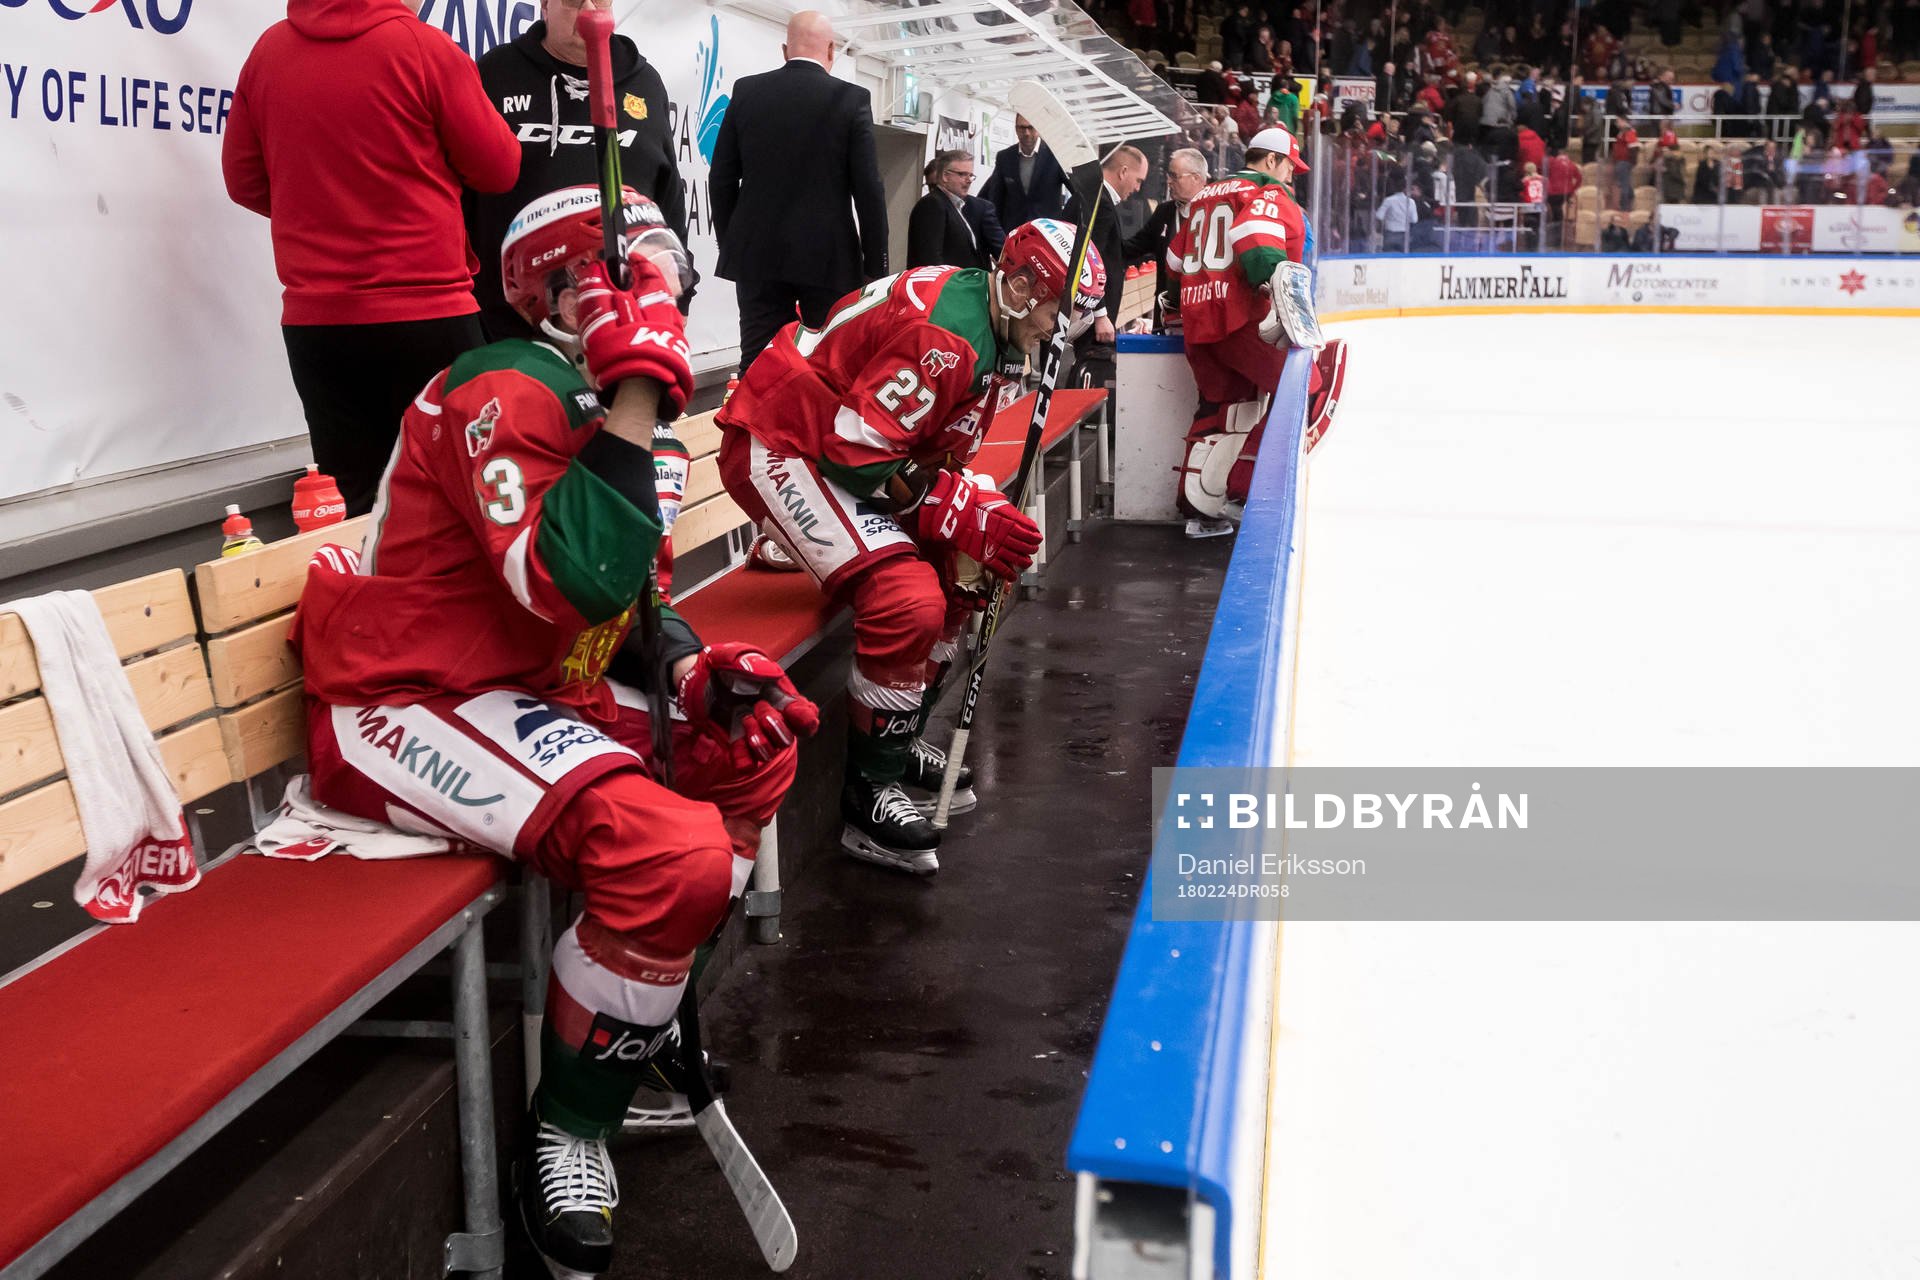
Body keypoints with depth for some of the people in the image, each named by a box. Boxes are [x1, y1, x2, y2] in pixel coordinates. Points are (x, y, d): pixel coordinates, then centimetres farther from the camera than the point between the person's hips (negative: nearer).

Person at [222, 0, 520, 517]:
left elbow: (244, 179, 12)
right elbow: (499, 168, -1)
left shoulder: (268, 50, 4)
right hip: (427, 316, -4)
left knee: (347, 506, 10)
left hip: (315, 320, 4)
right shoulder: (423, 47, -10)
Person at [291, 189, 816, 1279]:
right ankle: (567, 1133, -4)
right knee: (674, 854, -28)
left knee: (756, 742, 10)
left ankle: (651, 1013, 22)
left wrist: (691, 669, 1)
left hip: (533, 687, 11)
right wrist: (635, 403, -26)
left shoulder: (598, 408, 14)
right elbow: (577, 585, -31)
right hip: (403, 710, -10)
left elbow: (618, 599, 19)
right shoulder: (506, 394, -17)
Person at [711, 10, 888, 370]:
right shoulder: (852, 98, -4)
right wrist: (876, 264, -1)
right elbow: (869, 189, -7)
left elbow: (722, 178, 6)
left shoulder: (747, 92, 4)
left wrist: (728, 244, 17)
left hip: (757, 253, 3)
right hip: (828, 256, -2)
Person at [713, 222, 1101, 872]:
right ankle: (870, 785, -8)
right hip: (778, 448, -11)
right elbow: (856, 450, -25)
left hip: (849, 444, 11)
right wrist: (961, 512, -22)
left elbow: (935, 445, 13)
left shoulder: (989, 330, 9)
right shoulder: (945, 333, -24)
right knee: (908, 599, -25)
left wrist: (982, 513, -2)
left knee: (965, 558, 11)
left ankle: (899, 740, 19)